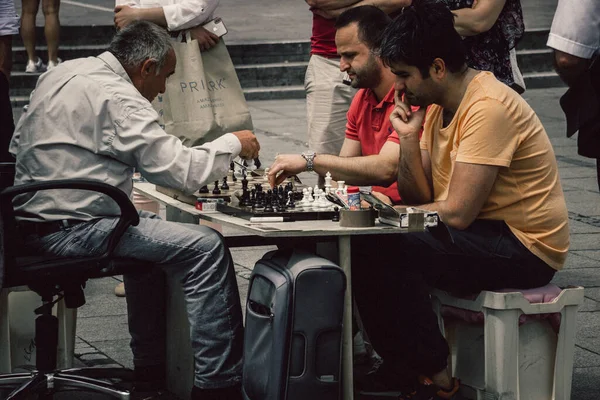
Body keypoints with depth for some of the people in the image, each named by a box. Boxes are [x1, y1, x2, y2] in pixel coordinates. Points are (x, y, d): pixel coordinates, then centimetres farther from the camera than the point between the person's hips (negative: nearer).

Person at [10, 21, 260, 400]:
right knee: (207, 247, -11)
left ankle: (151, 368, 31)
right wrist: (233, 143, -1)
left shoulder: (60, 74, 13)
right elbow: (182, 170, -18)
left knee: (149, 226, 31)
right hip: (71, 231, -10)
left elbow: (19, 143, 23)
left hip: (29, 219, 10)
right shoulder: (118, 98, -15)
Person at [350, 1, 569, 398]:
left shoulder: (488, 109, -22)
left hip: (526, 248, -10)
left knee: (384, 252, -23)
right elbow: (422, 199, 6)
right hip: (484, 235, 10)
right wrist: (409, 138, -8)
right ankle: (401, 366, 10)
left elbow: (455, 213, -25)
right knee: (362, 245, 2)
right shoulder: (438, 105, 8)